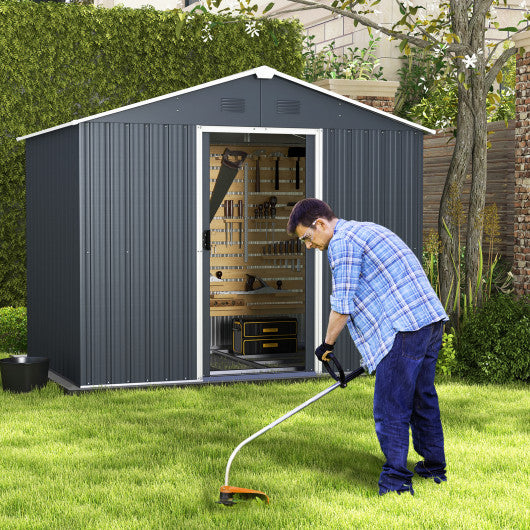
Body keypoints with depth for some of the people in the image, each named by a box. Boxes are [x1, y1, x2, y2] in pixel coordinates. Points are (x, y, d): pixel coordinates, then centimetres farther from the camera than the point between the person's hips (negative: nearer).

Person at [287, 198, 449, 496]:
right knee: (423, 399, 21)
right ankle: (434, 467, 32)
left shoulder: (342, 241, -7)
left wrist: (327, 344, 5)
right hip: (432, 318, 10)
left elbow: (343, 306, -10)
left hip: (406, 327, -10)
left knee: (390, 409, -5)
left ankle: (396, 483, -3)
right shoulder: (367, 230, 24)